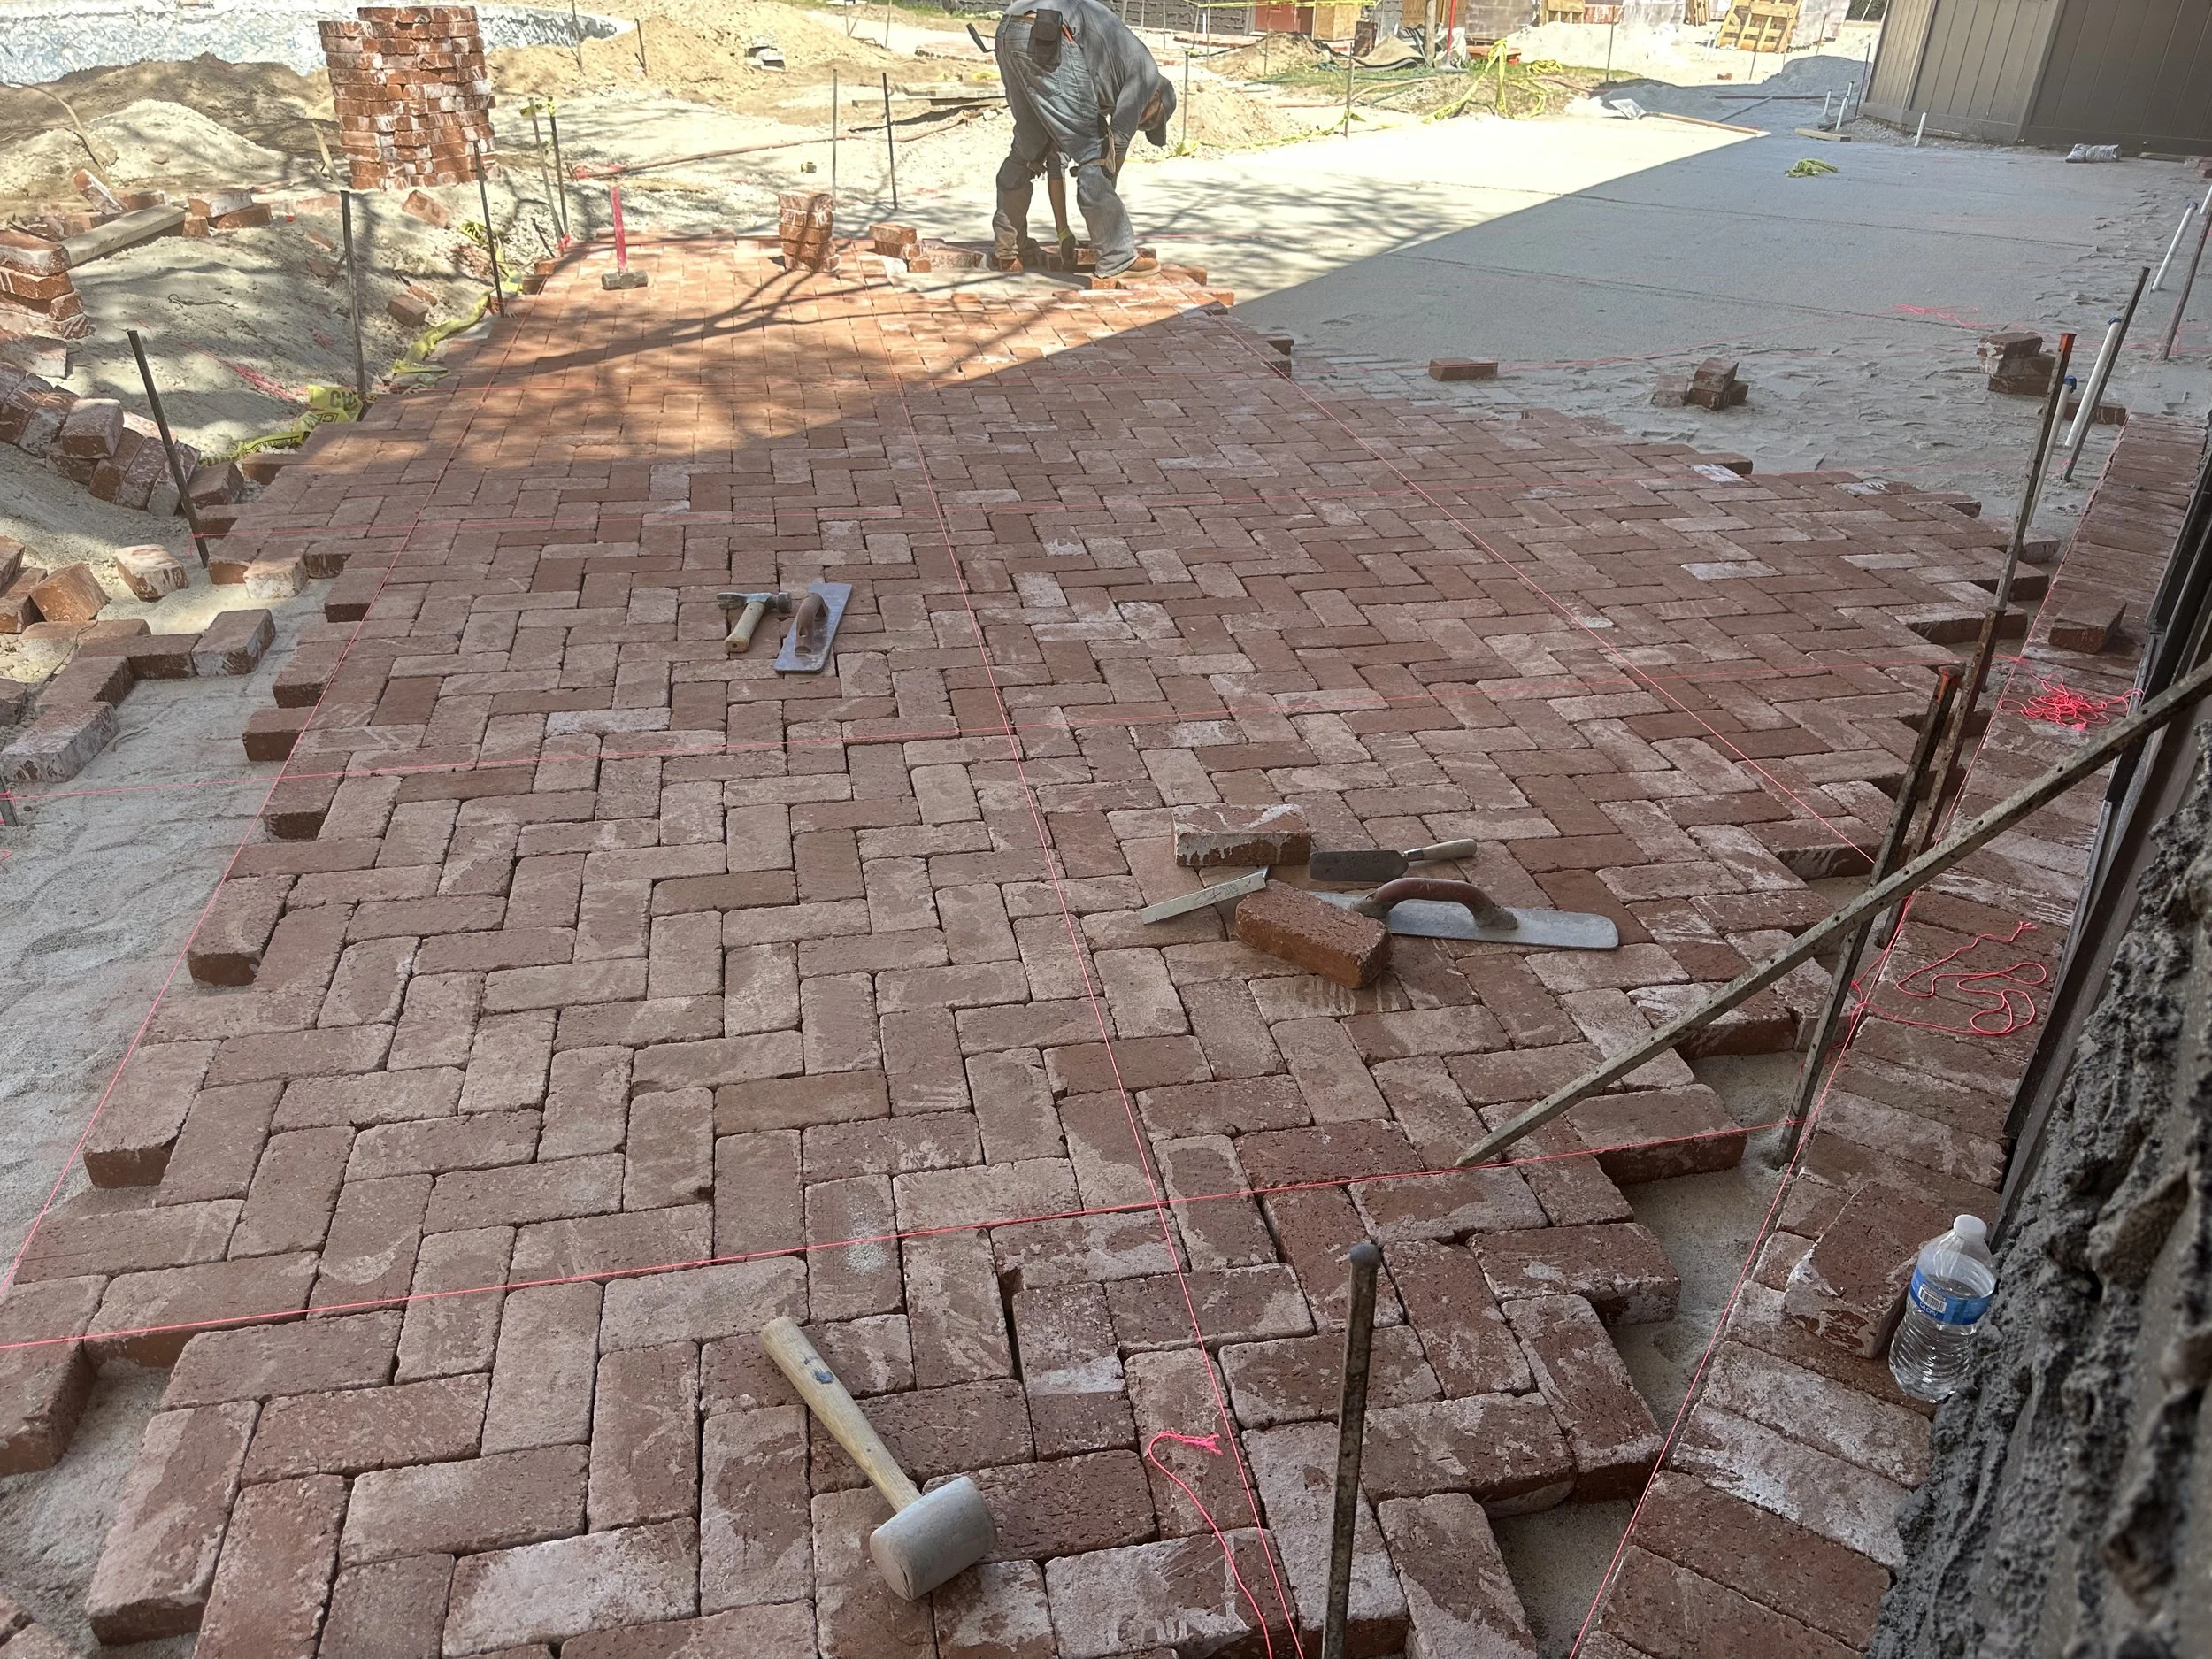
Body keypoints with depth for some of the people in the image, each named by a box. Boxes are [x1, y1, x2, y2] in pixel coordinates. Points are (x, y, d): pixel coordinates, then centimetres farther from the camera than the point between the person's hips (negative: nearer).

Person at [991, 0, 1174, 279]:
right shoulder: (1145, 71, 15)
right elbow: (1119, 139, 10)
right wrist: (1107, 188, 23)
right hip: (1047, 38, -9)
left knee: (1025, 149, 21)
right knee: (1091, 153, -2)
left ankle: (1007, 250, 27)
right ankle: (1118, 259, 0)